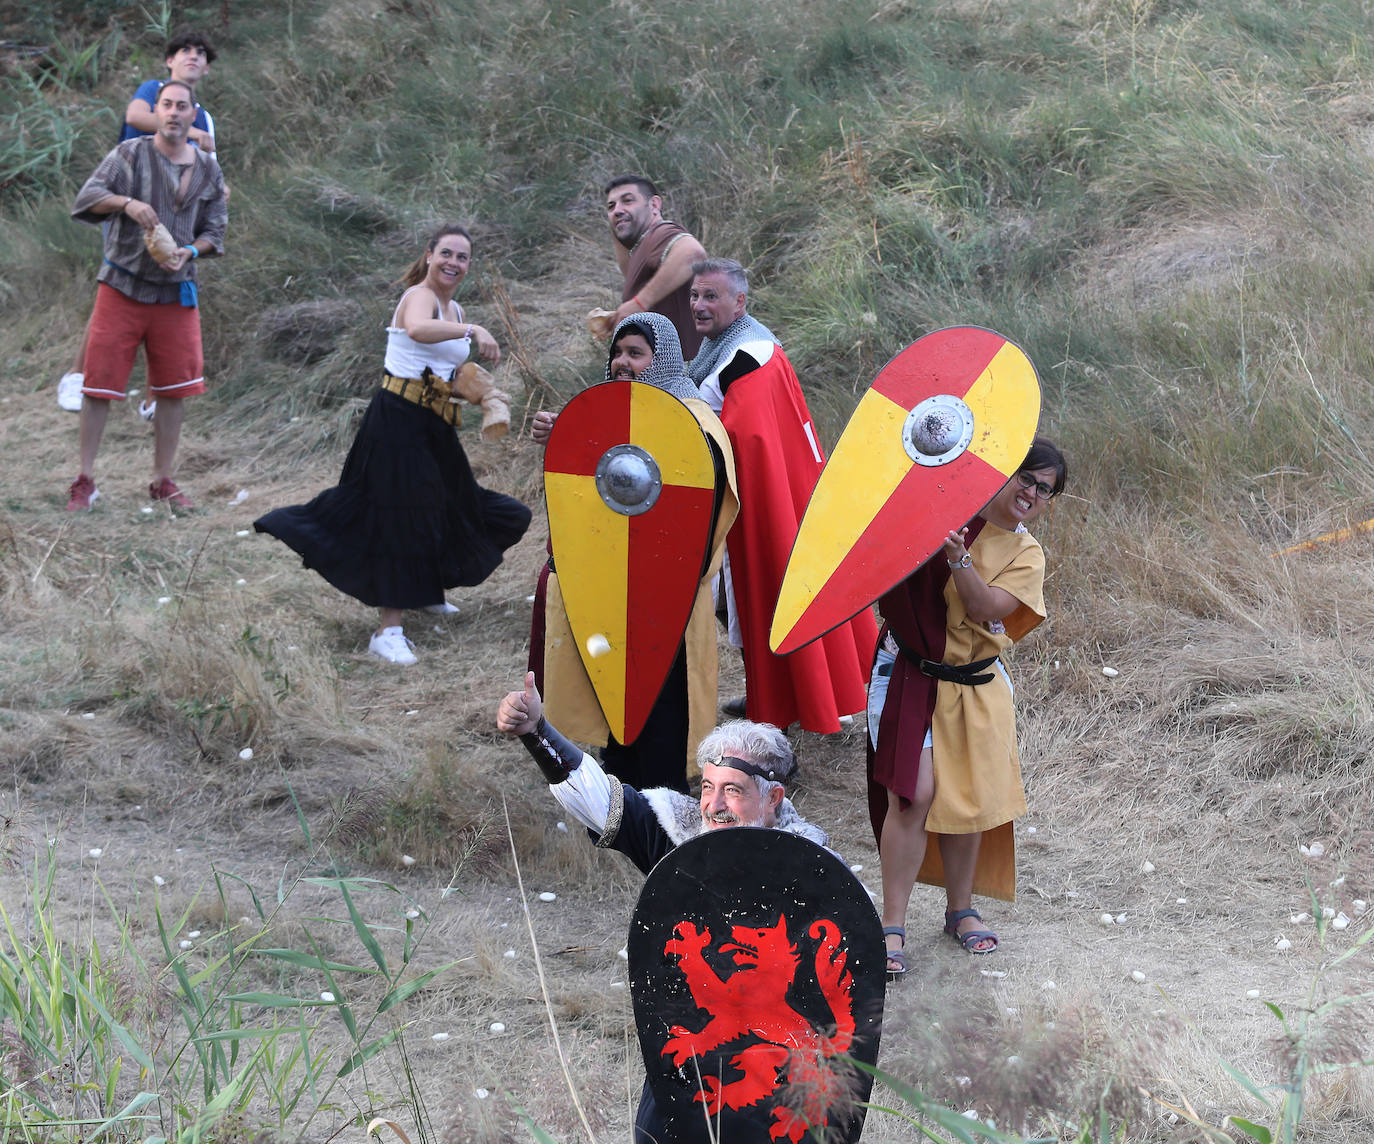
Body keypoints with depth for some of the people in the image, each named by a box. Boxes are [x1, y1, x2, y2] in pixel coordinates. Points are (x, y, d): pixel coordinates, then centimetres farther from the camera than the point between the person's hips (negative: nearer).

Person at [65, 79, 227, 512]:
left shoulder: (208, 171, 8)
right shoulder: (131, 154, -4)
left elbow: (214, 231, 12)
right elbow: (88, 196, -15)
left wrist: (190, 252, -10)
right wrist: (126, 203, -35)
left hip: (176, 292, 3)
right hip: (122, 286, -3)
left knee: (174, 389, 4)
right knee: (99, 383, -3)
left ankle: (163, 481, 16)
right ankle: (84, 481, 5)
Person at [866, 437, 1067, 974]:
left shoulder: (1026, 555, 3)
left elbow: (985, 608, -13)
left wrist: (958, 558, -29)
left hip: (976, 684, 3)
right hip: (910, 673, -3)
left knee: (969, 797, 7)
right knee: (914, 794, -13)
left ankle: (961, 909, 29)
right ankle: (892, 925, -4)